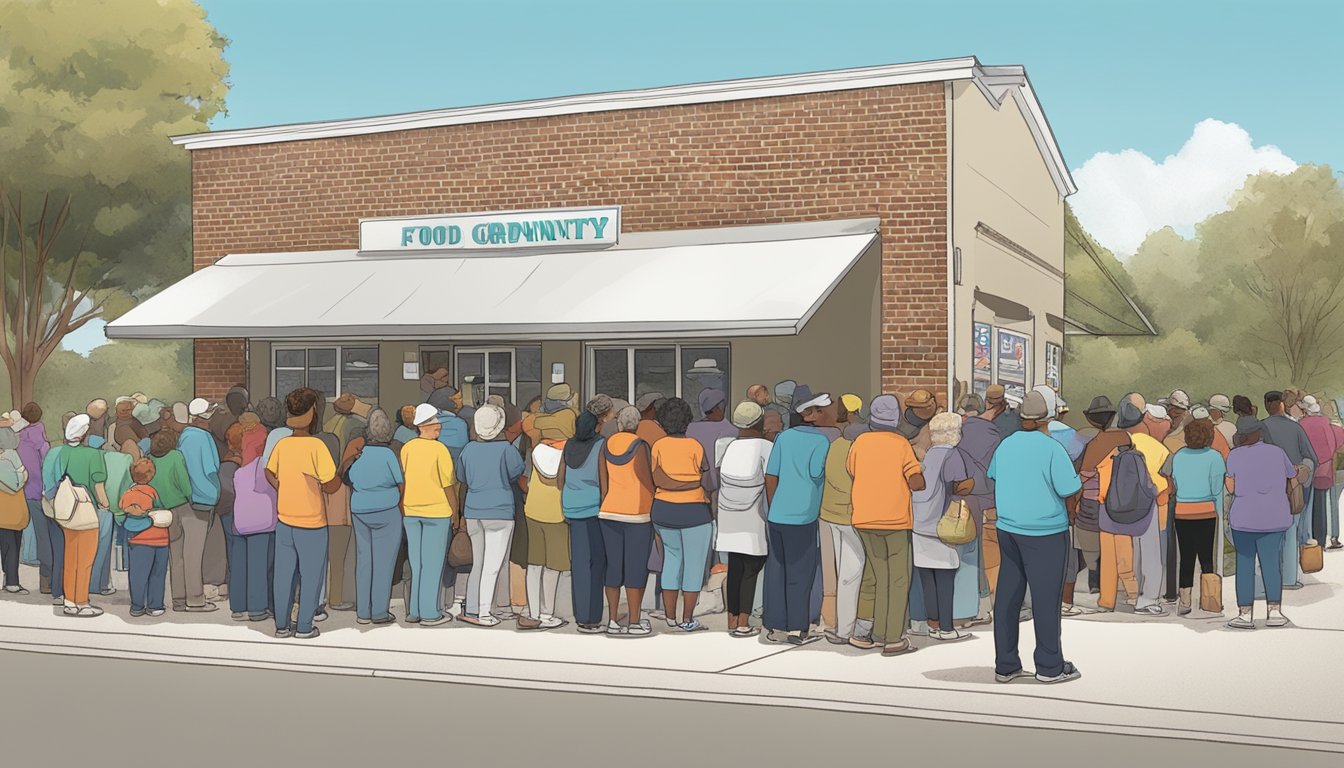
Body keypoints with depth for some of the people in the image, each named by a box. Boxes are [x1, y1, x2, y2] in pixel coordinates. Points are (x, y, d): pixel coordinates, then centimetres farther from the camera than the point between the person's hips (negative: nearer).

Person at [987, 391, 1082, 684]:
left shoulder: (1005, 445, 3)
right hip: (1045, 533, -6)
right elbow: (1070, 491, -14)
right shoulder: (1052, 448, -15)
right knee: (1046, 598, 4)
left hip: (1007, 528, 6)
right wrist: (1069, 511, 5)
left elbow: (994, 478, 17)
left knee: (1007, 596, 10)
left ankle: (1005, 665, 17)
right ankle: (1049, 667, 12)